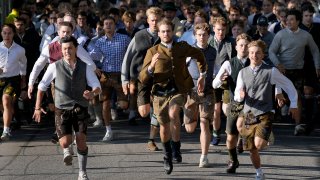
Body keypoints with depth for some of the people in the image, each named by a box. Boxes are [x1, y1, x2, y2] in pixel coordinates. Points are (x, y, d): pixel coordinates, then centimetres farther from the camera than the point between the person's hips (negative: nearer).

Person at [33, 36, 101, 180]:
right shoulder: (55, 67, -2)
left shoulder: (85, 67, 1)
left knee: (81, 140, -10)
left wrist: (92, 94, -27)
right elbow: (42, 86, 7)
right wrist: (37, 107, 3)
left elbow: (97, 87, -3)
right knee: (65, 143, -13)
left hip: (80, 109, 1)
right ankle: (67, 151, 26)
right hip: (62, 110, -1)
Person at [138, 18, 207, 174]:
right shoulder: (152, 52, 0)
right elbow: (142, 78, -4)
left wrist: (202, 76, 26)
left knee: (173, 114, -30)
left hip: (178, 90, -1)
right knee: (164, 126, 10)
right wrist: (151, 66, -23)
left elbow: (199, 55, 25)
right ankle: (167, 156, 35)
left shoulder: (182, 47, 4)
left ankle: (176, 148, -13)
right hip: (160, 92, 1)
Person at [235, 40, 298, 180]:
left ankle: (268, 138, 8)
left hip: (264, 114, -4)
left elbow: (288, 85, 6)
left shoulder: (271, 71, -4)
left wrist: (293, 104, 7)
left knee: (258, 144, -26)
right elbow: (237, 97, 7)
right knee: (252, 150, 8)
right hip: (247, 114, 4)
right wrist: (240, 95, -17)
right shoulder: (243, 73, 7)